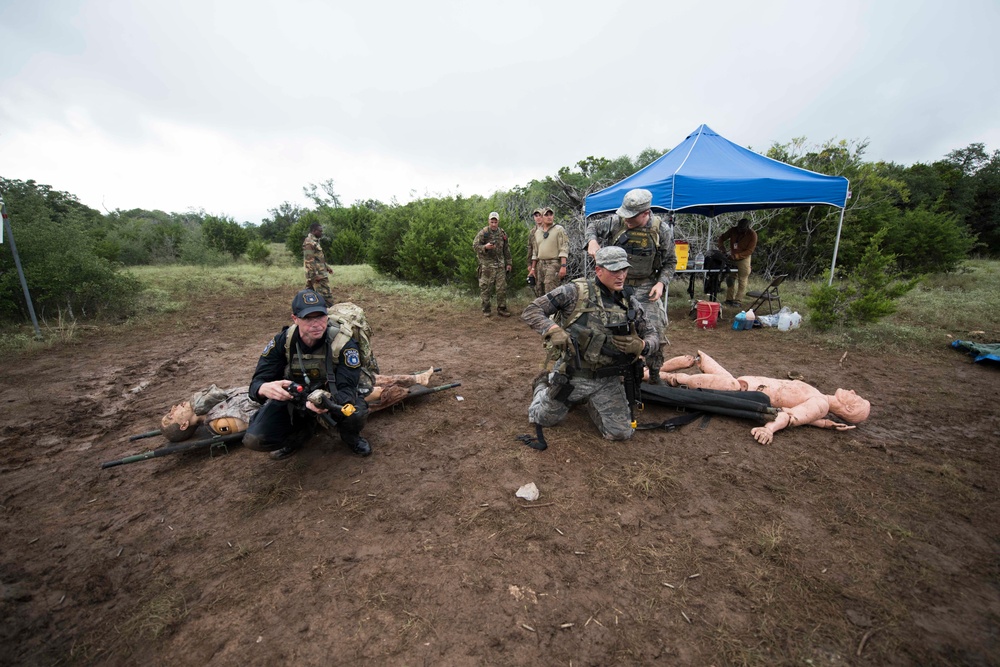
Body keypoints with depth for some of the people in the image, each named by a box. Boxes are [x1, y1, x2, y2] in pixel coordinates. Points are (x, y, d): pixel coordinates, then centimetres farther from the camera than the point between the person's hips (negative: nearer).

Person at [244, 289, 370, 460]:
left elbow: (346, 388, -27)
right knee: (254, 440, -17)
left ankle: (351, 437, 4)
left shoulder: (343, 343, -25)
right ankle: (302, 431, 15)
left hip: (332, 396, -2)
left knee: (356, 412, -34)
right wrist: (265, 388, -44)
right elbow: (257, 382, -17)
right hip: (293, 398, 2)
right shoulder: (282, 342, -17)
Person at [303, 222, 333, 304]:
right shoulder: (309, 242, -13)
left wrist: (326, 266, 21)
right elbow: (309, 260, -19)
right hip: (318, 275, -10)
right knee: (326, 297, -12)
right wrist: (315, 274, -23)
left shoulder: (314, 241, 19)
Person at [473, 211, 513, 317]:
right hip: (486, 264, -4)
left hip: (500, 265, 4)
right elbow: (475, 245, -7)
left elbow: (507, 250, 18)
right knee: (485, 288, 0)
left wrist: (508, 263, 16)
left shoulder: (502, 233, 12)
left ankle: (501, 309, 14)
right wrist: (485, 247, -24)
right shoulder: (483, 232, -3)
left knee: (502, 288, 4)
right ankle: (486, 310, 11)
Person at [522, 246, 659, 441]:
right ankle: (544, 384, 44)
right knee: (543, 419, 12)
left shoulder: (630, 303, -1)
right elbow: (531, 311, -14)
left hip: (608, 381, 3)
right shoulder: (576, 291, -15)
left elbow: (652, 335, 9)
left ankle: (591, 403, 30)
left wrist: (641, 345, -15)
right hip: (573, 375, -3)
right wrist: (553, 330, -32)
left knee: (621, 433, 2)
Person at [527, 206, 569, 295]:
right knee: (541, 293, 9)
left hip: (553, 264, -6)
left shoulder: (559, 229, -1)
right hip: (540, 264, 6)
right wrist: (533, 268, 16)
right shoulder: (537, 232, 16)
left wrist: (563, 266, -19)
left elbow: (564, 249, -9)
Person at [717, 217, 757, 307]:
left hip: (743, 259, -4)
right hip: (731, 258, 4)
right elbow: (722, 238, 2)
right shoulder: (733, 230, -8)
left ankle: (738, 300, -1)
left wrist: (736, 256, -26)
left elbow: (749, 250, -17)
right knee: (729, 279, 8)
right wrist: (723, 249, -15)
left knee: (742, 281, -3)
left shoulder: (752, 235, -16)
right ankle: (729, 299, 17)